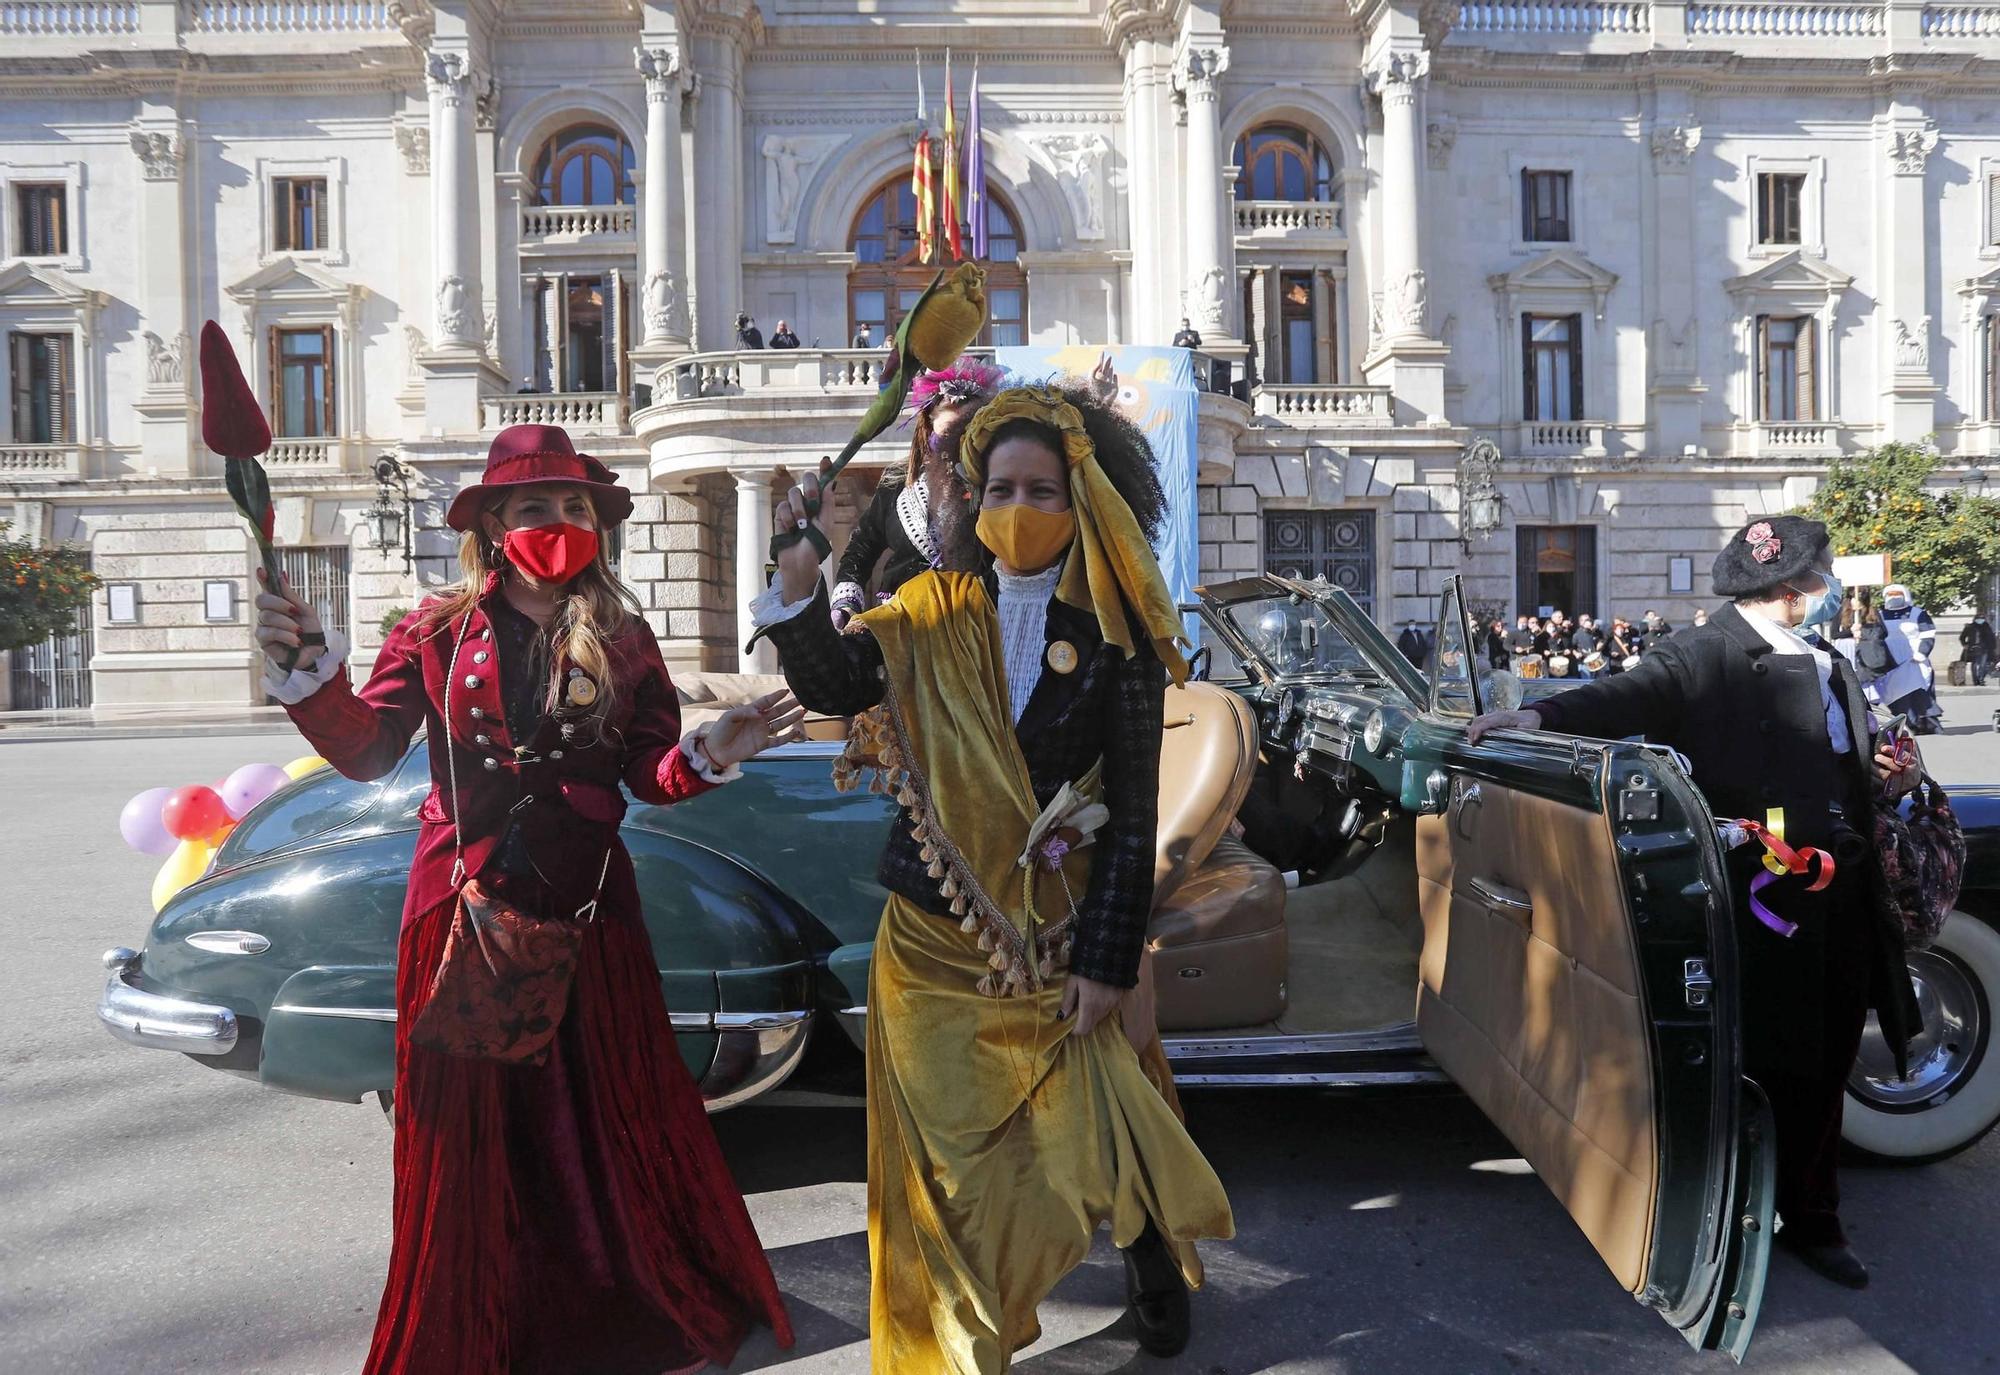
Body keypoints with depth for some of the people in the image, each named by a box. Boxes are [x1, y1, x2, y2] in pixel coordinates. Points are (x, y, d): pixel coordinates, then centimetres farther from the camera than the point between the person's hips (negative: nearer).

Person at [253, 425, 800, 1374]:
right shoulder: (437, 633, 3)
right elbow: (365, 751, -4)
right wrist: (310, 672, -19)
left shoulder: (621, 640, 4)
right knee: (466, 1128, 10)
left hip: (587, 912, 1)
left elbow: (650, 773, 2)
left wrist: (707, 756, -18)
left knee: (613, 1117, 10)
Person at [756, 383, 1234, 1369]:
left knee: (1088, 1146, 4)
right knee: (944, 1157, 9)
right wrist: (798, 579, -29)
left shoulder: (1115, 637, -5)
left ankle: (1151, 1252, 39)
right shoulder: (930, 614, 1)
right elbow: (830, 687, -14)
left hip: (1064, 941, -1)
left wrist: (1108, 962, -8)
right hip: (934, 938, 2)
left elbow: (1133, 814, -6)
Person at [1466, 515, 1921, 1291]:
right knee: (1755, 1068, 5)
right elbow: (1635, 697, -26)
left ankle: (1812, 1220, 36)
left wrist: (1892, 778, 4)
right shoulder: (1710, 657, -9)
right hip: (1763, 903, -7)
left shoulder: (1833, 670, 18)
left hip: (1845, 905, 7)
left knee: (1823, 1073, 18)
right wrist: (1545, 716, -44)